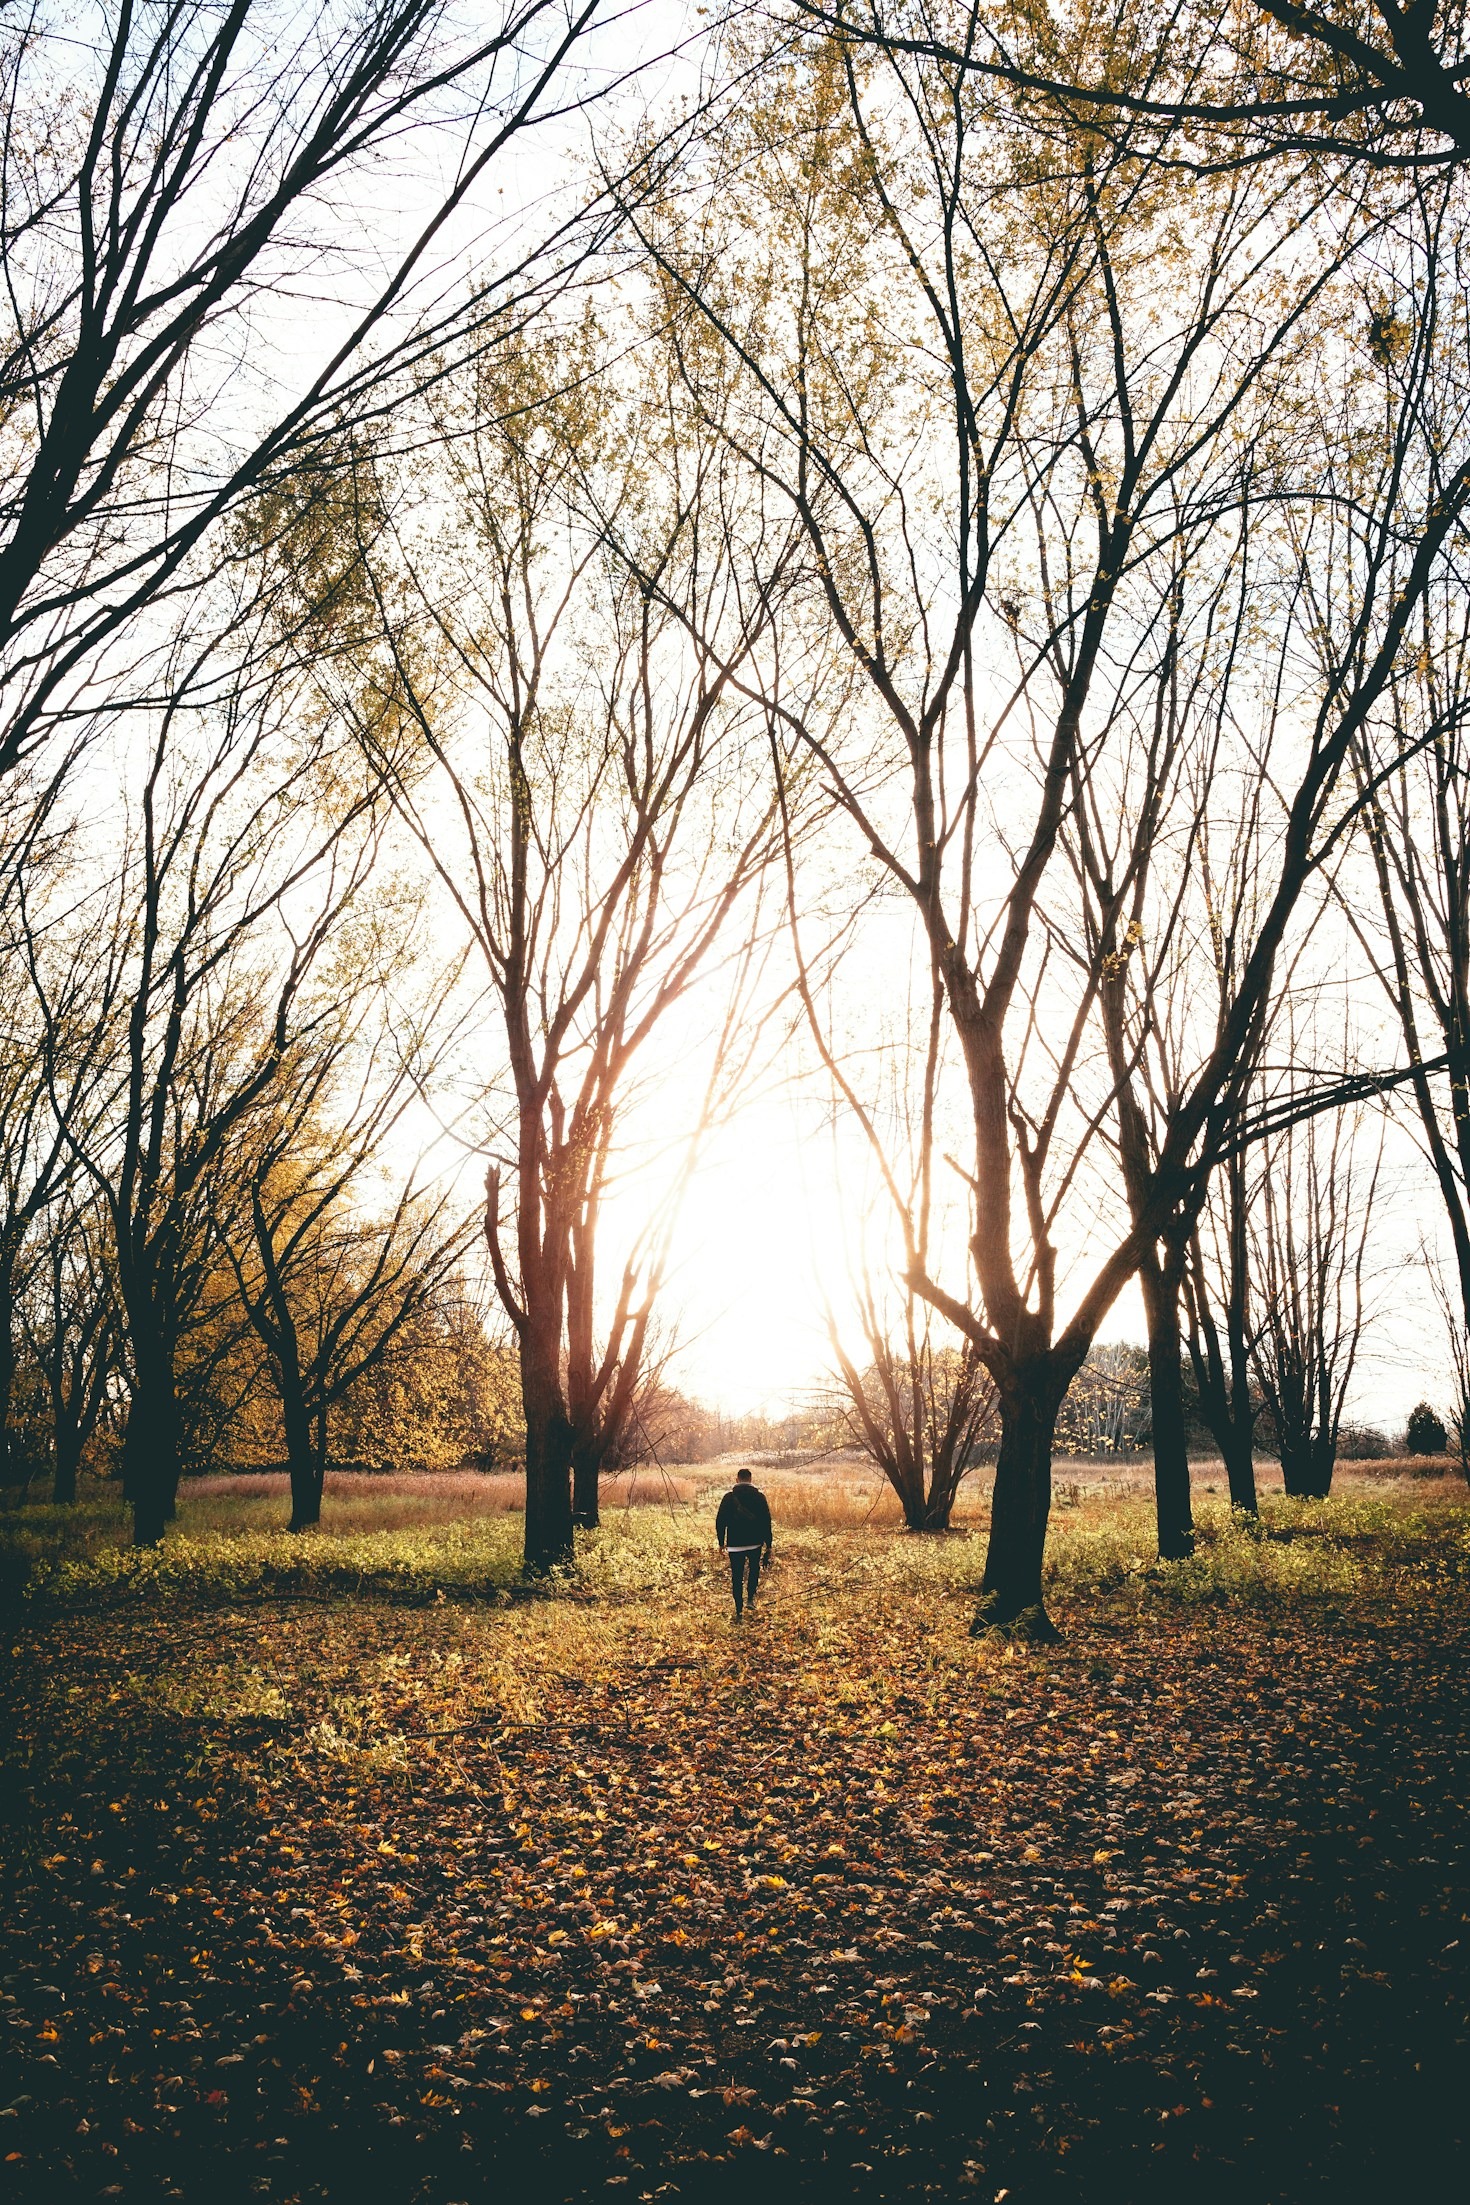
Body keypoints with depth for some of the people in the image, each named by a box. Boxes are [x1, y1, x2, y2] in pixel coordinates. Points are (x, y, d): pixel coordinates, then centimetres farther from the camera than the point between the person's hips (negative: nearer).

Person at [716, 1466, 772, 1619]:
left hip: (735, 1544, -1)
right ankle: (751, 1597, 9)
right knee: (754, 1568, 26)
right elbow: (766, 1522, -1)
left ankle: (739, 1611, 5)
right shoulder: (759, 1496, -1)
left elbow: (720, 1521, -2)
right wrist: (768, 1545, 5)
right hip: (755, 1543, 1)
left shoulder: (729, 1497, -2)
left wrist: (721, 1543, 9)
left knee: (737, 1577, 7)